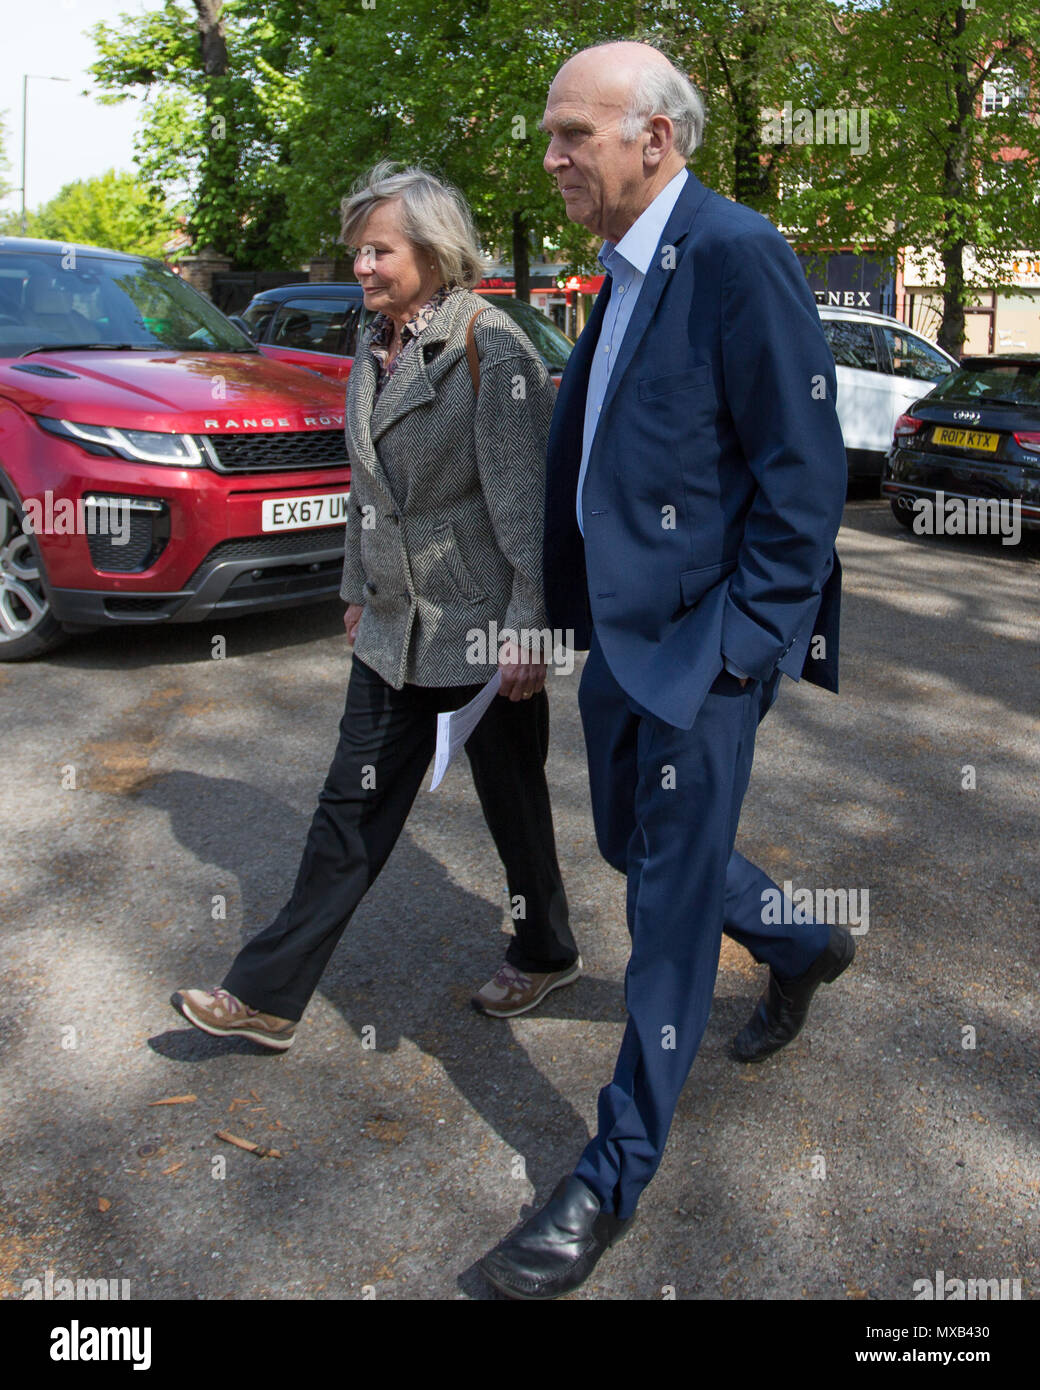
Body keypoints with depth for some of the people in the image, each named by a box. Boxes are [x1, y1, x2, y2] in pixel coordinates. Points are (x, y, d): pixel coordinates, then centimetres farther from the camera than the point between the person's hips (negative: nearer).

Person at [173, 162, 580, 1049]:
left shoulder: (490, 349, -14)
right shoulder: (376, 350, 10)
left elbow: (527, 500, -17)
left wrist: (528, 626, -20)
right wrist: (359, 588, 21)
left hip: (482, 630, -7)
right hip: (396, 627, 7)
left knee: (513, 806, 11)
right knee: (352, 810, 10)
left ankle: (546, 954, 36)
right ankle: (267, 997, 17)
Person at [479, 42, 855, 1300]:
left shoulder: (736, 255, -15)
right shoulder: (624, 273, 13)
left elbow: (803, 470, -17)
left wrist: (743, 642, -17)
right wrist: (571, 608, 11)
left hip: (703, 641, -9)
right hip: (623, 629, 9)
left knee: (670, 898, 2)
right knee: (632, 841, 22)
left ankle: (614, 1178, 17)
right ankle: (801, 946, 48)